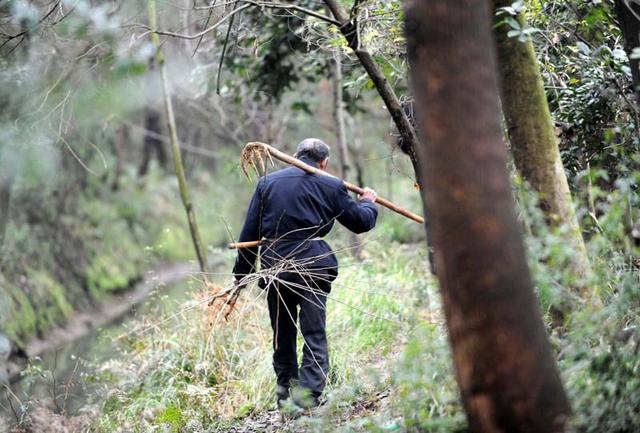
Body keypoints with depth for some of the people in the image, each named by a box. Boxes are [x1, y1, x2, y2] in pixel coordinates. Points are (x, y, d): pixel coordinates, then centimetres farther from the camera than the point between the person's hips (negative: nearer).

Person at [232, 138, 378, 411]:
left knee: (283, 336, 15)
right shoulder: (330, 186, 2)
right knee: (314, 336, -1)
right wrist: (368, 203, 33)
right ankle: (307, 396, -15)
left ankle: (285, 393, 22)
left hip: (274, 270, 3)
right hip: (312, 268, -3)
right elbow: (360, 222, 11)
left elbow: (249, 232, 8)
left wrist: (241, 275, 13)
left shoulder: (267, 183, 9)